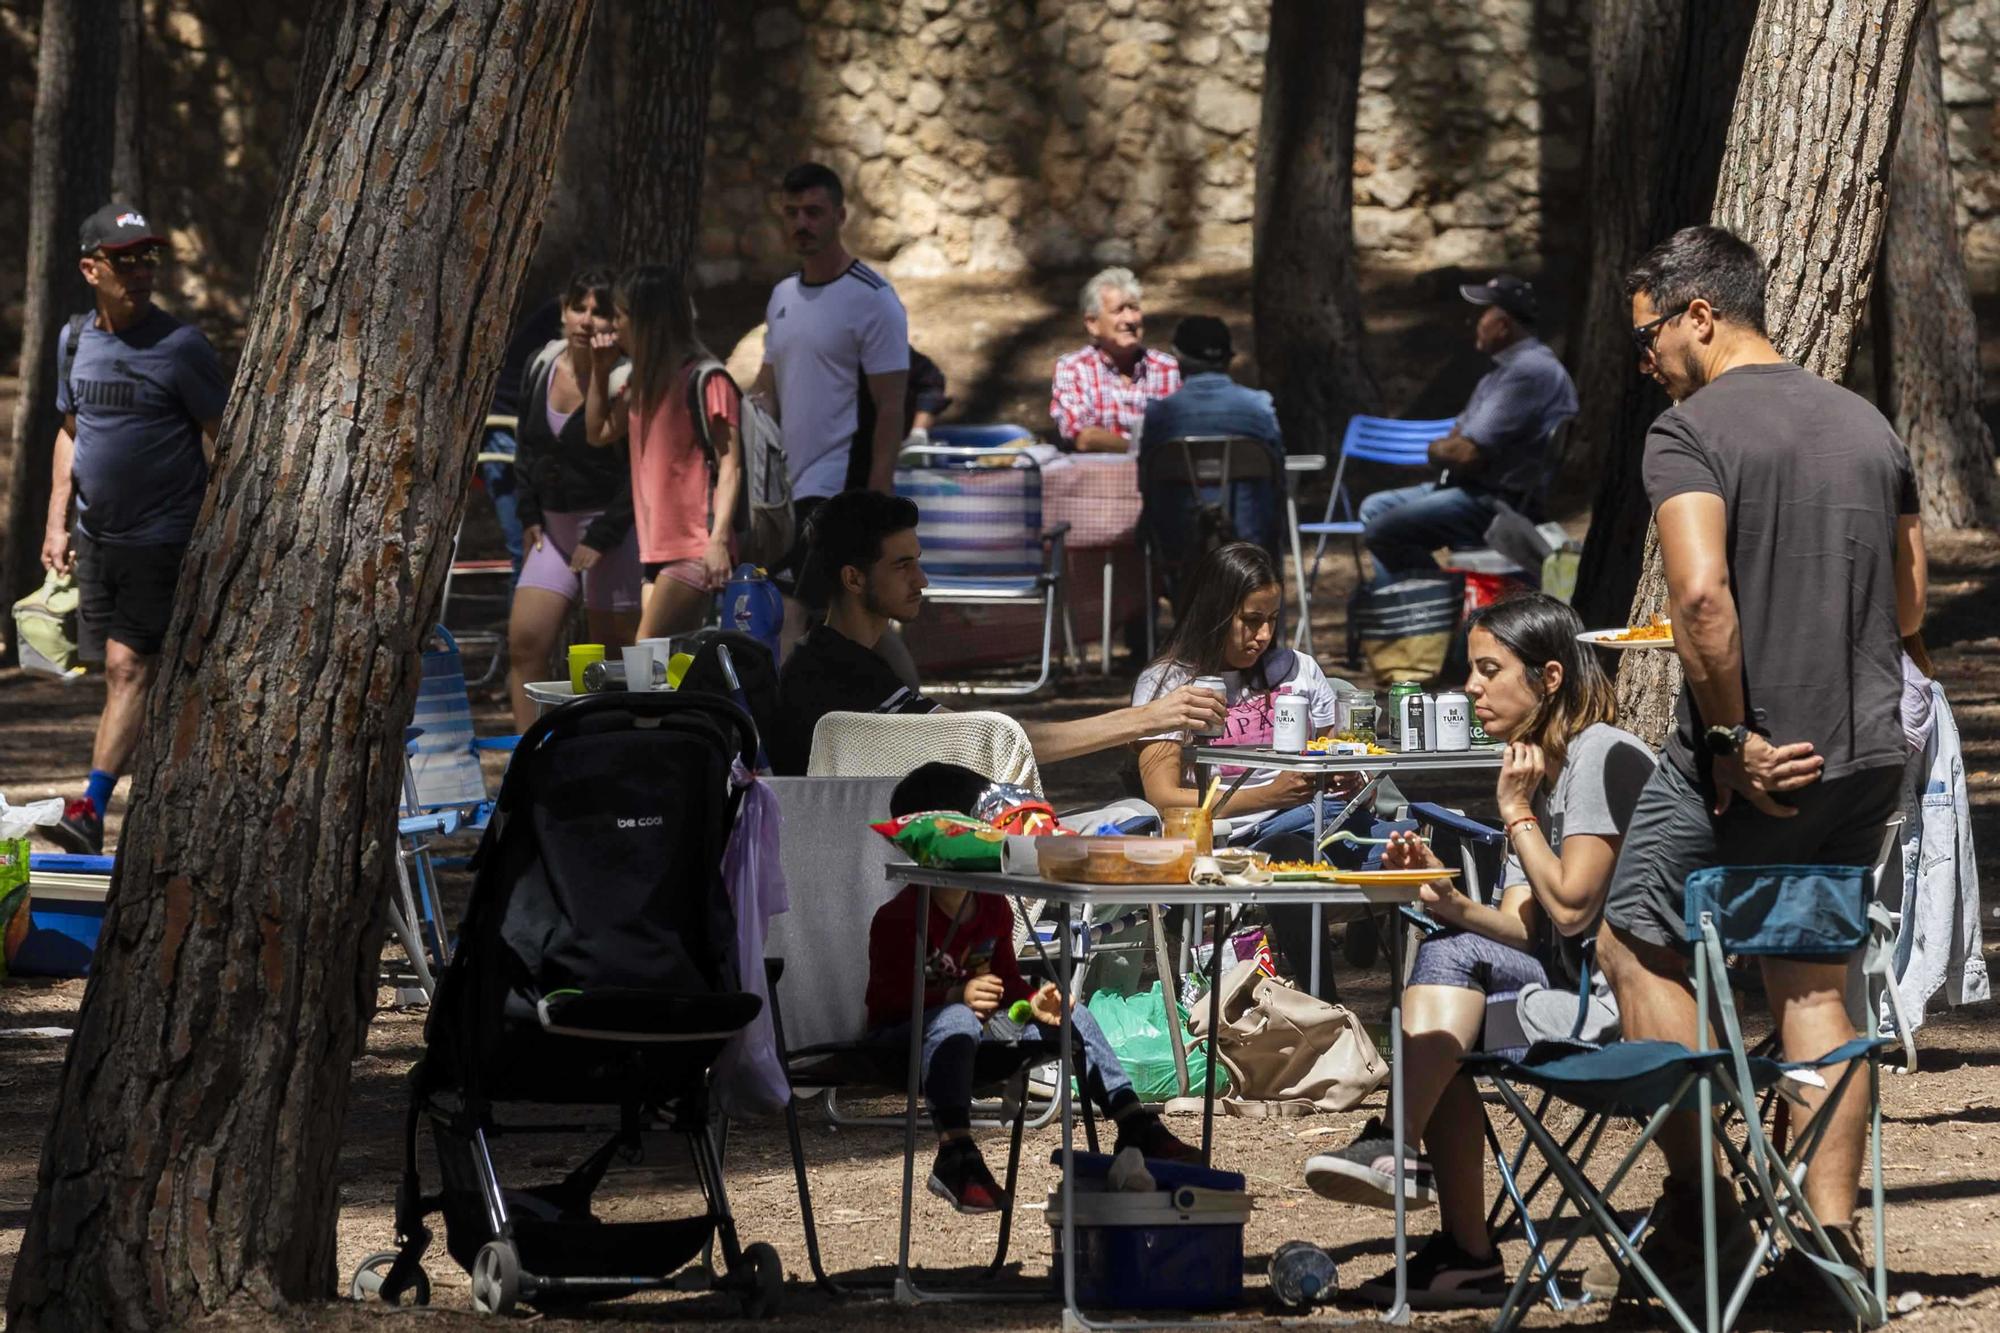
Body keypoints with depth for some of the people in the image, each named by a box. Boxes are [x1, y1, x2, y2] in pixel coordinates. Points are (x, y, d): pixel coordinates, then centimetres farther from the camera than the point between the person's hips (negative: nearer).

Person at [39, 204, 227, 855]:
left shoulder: (180, 346, -9)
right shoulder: (76, 340, 8)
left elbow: (221, 439, -6)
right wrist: (57, 521, 12)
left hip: (163, 537, -6)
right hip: (98, 536, 6)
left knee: (129, 667, -13)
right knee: (120, 672, 8)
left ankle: (92, 808, -20)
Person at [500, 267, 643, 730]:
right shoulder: (541, 368, 5)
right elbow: (527, 445, 18)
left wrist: (601, 536, -16)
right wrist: (529, 515, 10)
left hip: (613, 527, -6)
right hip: (555, 526, 6)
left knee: (612, 653, -1)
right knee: (524, 640, -4)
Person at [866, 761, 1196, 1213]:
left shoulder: (994, 908, 7)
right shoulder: (898, 917, -17)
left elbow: (1008, 981, 14)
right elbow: (885, 999, -20)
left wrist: (1034, 1002, -9)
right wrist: (957, 996, -32)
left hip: (980, 1024, 8)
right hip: (904, 1033, -8)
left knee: (1071, 1015, -2)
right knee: (957, 1020, -42)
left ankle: (1135, 1126, -1)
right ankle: (955, 1156, -54)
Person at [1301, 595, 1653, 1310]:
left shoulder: (1604, 754, -8)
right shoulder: (1538, 768, 20)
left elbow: (1570, 908, -15)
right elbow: (1523, 928, 9)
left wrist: (1518, 815, -6)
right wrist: (1452, 904, -8)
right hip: (1573, 989, 9)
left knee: (1453, 956, -22)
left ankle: (1398, 1152, -24)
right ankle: (1466, 1252, -17)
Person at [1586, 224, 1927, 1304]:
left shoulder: (1691, 431, -10)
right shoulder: (1870, 427, 11)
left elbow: (1701, 593, -24)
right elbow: (1909, 607, 17)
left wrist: (1736, 738, -17)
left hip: (1746, 761, -6)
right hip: (1864, 757, 6)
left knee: (1637, 944, 10)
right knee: (1813, 983, 13)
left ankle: (1699, 1207, 5)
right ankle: (1832, 1238, 6)